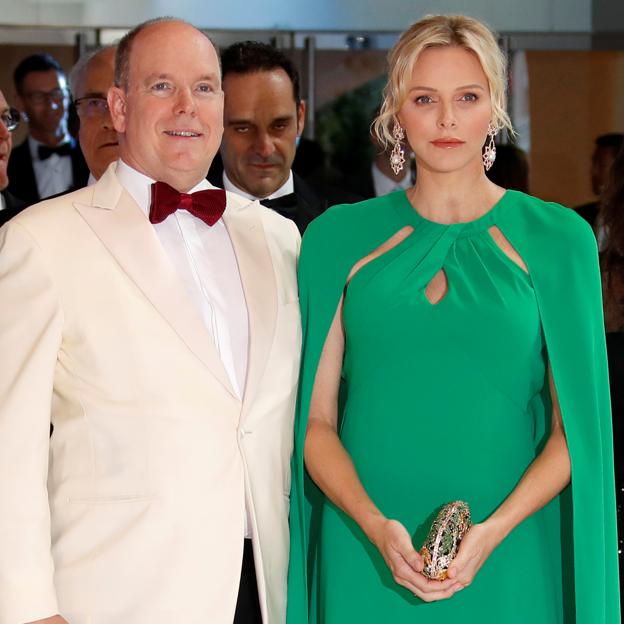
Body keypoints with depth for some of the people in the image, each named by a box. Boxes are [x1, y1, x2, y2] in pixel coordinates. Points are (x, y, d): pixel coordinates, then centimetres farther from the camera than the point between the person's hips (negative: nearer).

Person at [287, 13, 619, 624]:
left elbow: (575, 422, 0)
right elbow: (315, 418, 3)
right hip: (365, 553, 1)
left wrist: (496, 527, -14)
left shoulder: (557, 238, 2)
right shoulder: (339, 237, 4)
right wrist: (376, 526, -13)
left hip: (509, 561, -1)